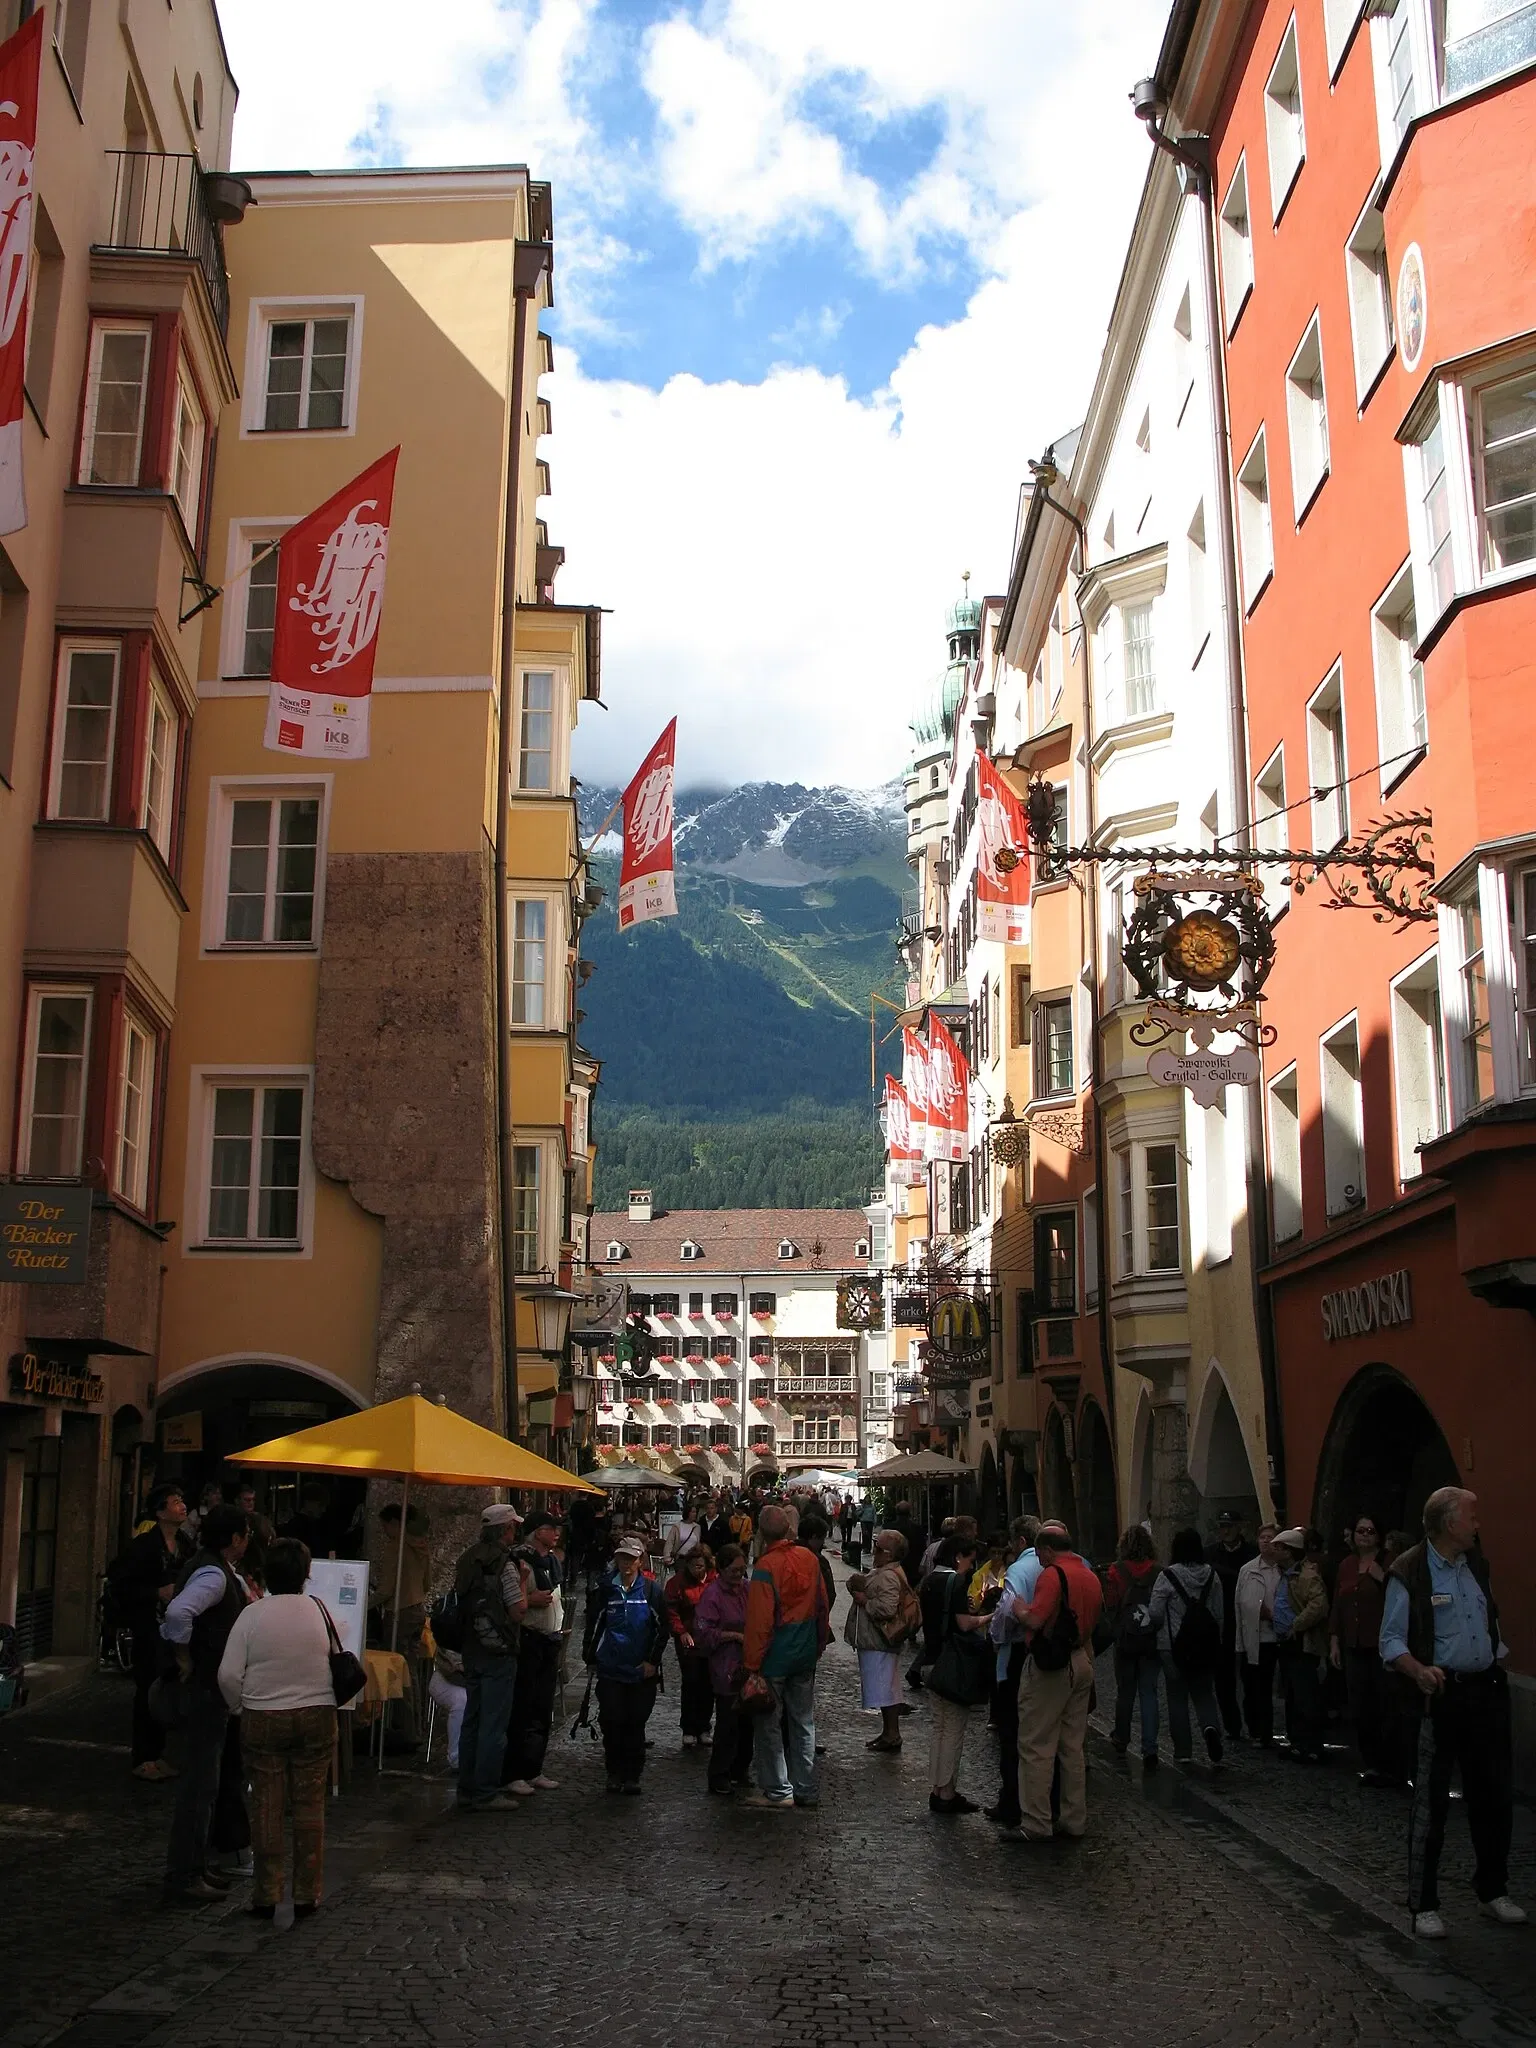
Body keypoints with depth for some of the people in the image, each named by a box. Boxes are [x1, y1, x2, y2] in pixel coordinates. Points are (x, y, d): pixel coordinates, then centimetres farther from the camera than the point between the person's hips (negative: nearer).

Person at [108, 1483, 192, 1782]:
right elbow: (118, 1582, -15)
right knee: (149, 1689, -3)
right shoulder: (145, 1544, -14)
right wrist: (158, 1593, -18)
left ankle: (157, 1754, 21)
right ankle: (142, 1760, 7)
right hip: (151, 1626, -7)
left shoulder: (185, 1543, 6)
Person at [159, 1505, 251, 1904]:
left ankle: (193, 1868, 29)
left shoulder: (216, 1569, 10)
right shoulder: (213, 1574, -21)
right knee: (199, 1784, -4)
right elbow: (178, 1613, -38)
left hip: (208, 1689, 10)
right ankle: (182, 1879, 2)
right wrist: (185, 1659, -24)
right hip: (205, 1690, -10)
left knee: (203, 1781, 18)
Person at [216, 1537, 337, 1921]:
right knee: (310, 1806, 8)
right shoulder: (319, 1610, -4)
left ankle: (267, 1894, 12)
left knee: (267, 1807, 8)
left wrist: (240, 1706, 8)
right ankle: (306, 1895, 12)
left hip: (263, 1720, -1)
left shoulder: (253, 1614, -8)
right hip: (316, 1717, 1)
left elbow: (228, 1674, -8)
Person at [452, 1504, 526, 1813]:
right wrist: (522, 1581, -2)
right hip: (498, 1652, -8)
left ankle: (467, 1790, 20)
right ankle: (486, 1793, 1)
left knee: (472, 1720, 14)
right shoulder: (504, 1563, -16)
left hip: (471, 1651, 8)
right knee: (493, 1724, -2)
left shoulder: (466, 1559, 8)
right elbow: (518, 1612, -16)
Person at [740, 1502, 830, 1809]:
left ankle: (778, 1790, 9)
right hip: (805, 1655, 6)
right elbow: (822, 1605, 10)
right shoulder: (810, 1559, 0)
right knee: (803, 1721, 14)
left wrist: (751, 1664, -13)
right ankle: (805, 1789, 20)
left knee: (767, 1723, 5)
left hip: (775, 1656, -6)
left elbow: (759, 1621, -19)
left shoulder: (765, 1567, -19)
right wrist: (819, 1643, 22)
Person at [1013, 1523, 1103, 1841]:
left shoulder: (1053, 1574, -15)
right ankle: (1075, 1821, 18)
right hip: (1081, 1663, 8)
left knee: (1036, 1747, 0)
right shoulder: (1091, 1577, 10)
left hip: (1049, 1665, -8)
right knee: (1073, 1747, 14)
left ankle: (1036, 1824, 2)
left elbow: (1035, 1620, -24)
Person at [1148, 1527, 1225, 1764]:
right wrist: (1216, 1642, 15)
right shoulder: (1211, 1574, -1)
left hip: (1173, 1645, -3)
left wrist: (1163, 1628, 11)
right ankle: (1211, 1726, -15)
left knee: (1177, 1697, 8)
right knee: (1204, 1692, 13)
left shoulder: (1168, 1575, -13)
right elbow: (1219, 1613, 4)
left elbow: (1154, 1613, -11)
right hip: (1206, 1645, 3)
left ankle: (1182, 1750, 10)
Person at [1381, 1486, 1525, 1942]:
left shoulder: (1477, 1564, 10)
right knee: (1431, 1801, 0)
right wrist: (1419, 1670, -29)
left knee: (1494, 1793, 13)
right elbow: (1392, 1642, -12)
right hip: (1441, 1695, -6)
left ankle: (1493, 1891, 30)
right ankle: (1424, 1905, 9)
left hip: (1488, 1690, 6)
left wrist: (1500, 1666, 12)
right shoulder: (1409, 1574, -11)